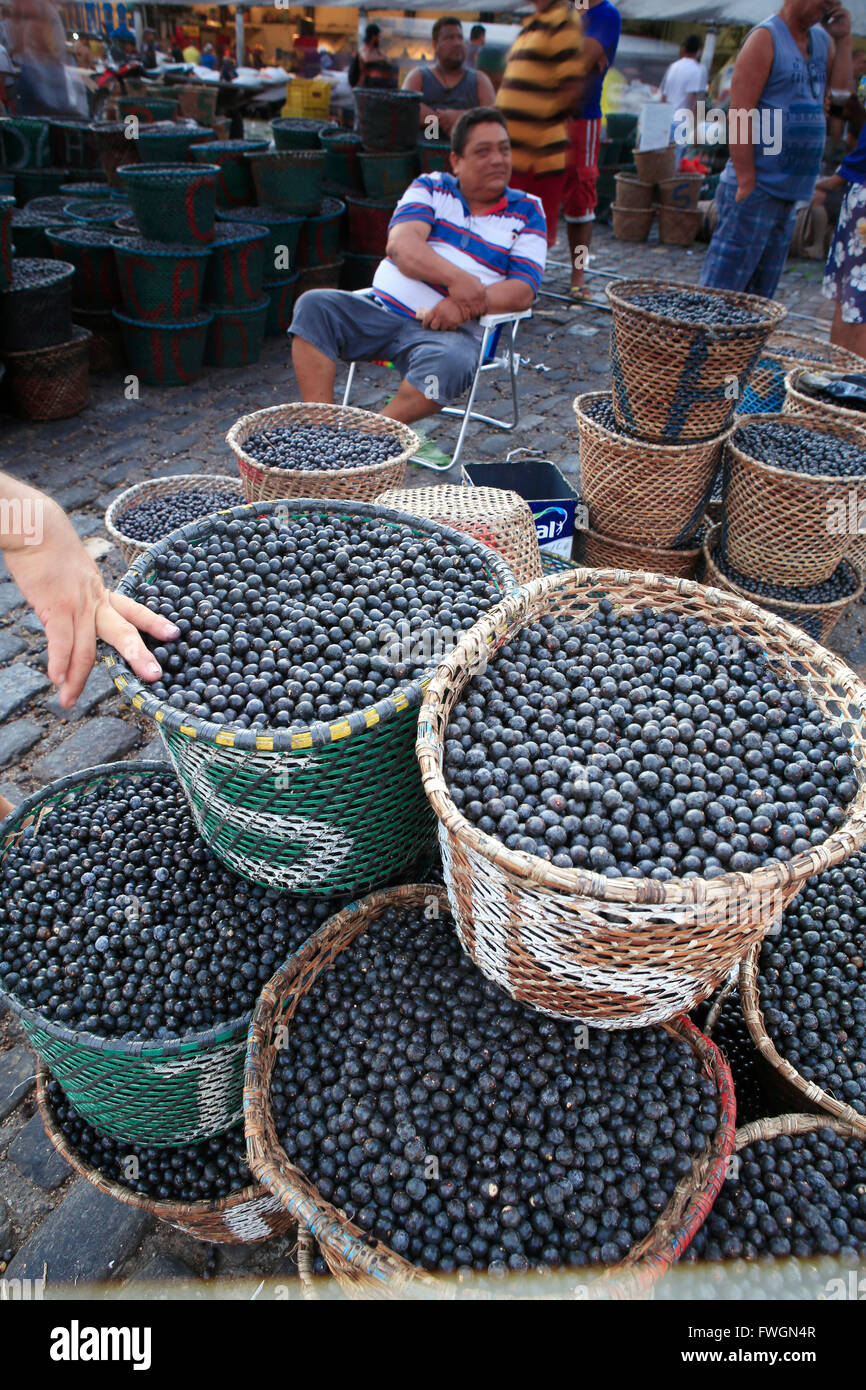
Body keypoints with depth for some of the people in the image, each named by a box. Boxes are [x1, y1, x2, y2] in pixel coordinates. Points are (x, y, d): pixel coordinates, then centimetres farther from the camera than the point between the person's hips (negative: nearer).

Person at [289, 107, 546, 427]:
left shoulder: (527, 212, 12)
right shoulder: (430, 187, 15)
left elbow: (523, 291, 0)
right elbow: (399, 244, -4)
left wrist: (469, 305, -18)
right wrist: (455, 277, -22)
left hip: (449, 331, -2)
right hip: (381, 312, 3)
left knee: (452, 361, -38)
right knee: (314, 306, -19)